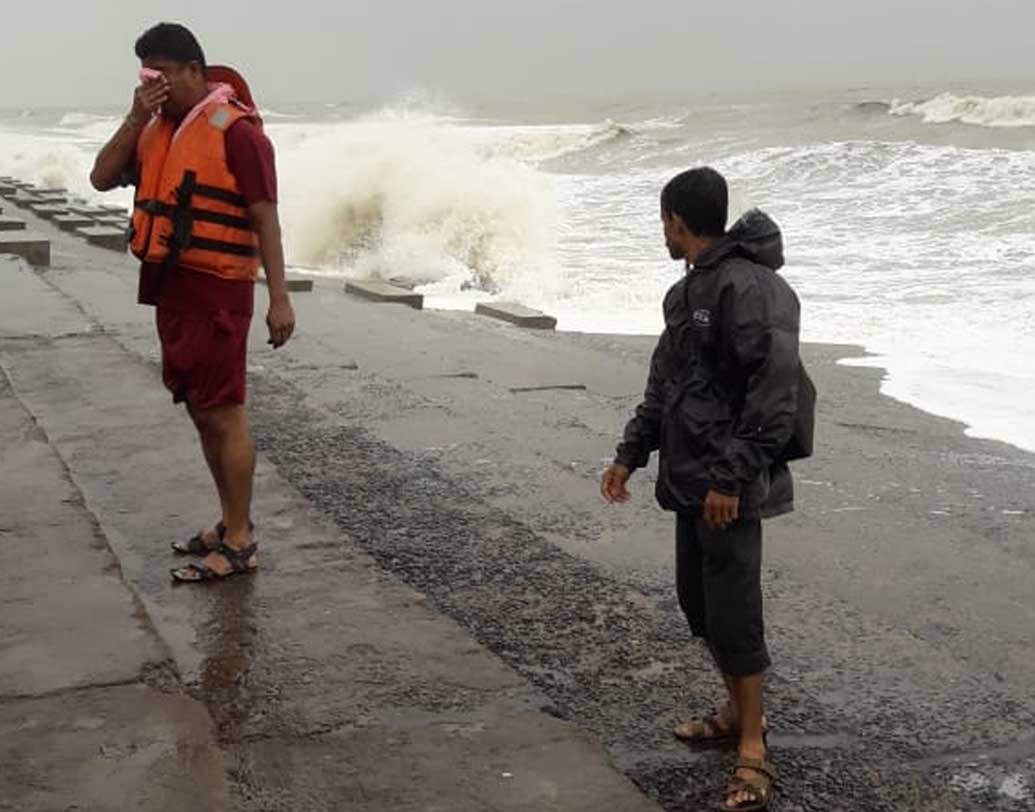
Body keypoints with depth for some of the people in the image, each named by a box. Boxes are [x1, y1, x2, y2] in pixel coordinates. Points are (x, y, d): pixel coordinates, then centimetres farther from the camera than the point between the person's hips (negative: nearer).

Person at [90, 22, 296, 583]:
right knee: (201, 411, 14)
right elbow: (102, 179, 5)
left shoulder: (235, 132, -12)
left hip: (216, 291, -8)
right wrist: (135, 118, -6)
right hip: (170, 287, 8)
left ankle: (240, 543, 2)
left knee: (223, 414, -5)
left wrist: (279, 299, -17)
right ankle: (231, 524, 25)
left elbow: (265, 218, -14)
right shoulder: (155, 129, 11)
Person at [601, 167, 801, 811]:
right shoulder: (688, 292, 15)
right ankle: (740, 712, 33)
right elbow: (663, 385, 22)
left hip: (729, 490, -9)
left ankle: (753, 751, 5)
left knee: (733, 613, -5)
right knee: (698, 603, 16)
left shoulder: (749, 287, -16)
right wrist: (630, 457, 17)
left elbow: (776, 392, -22)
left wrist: (732, 478, -23)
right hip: (690, 482, 9)